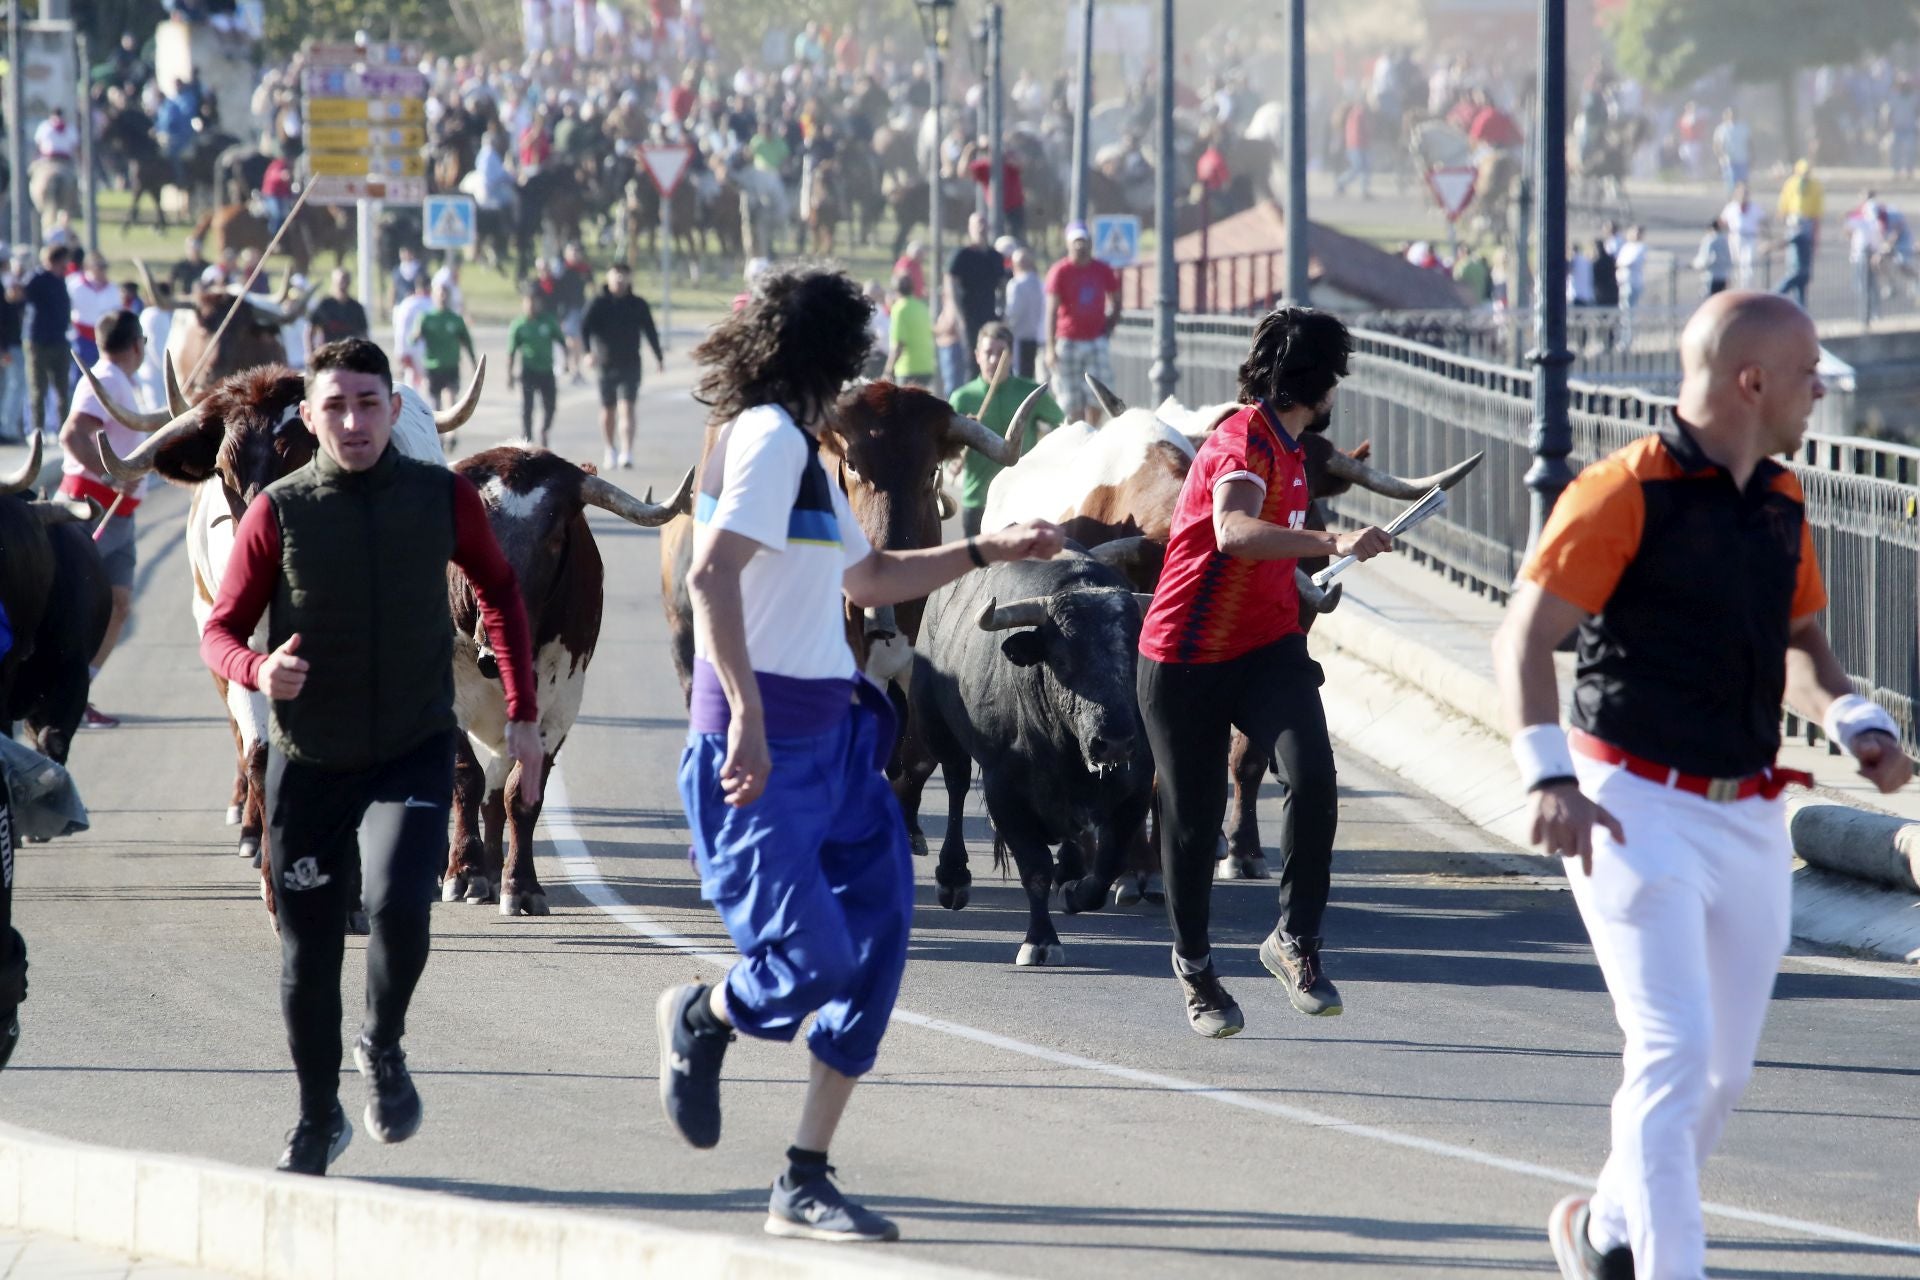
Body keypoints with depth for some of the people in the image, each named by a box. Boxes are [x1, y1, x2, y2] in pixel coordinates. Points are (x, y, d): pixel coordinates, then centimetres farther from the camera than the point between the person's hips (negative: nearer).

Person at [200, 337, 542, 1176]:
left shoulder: (443, 499, -2)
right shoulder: (279, 512, -6)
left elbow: (499, 592, 15)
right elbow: (219, 631, -1)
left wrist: (522, 713, 11)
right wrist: (257, 671, -25)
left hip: (413, 753, -1)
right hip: (308, 760, 1)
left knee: (398, 901, -24)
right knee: (307, 953, 5)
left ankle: (383, 1048, 5)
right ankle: (318, 1121, 27)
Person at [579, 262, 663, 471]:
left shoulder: (638, 304, 3)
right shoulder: (599, 302, -2)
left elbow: (650, 331, 12)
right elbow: (585, 327, -12)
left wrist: (659, 357, 16)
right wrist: (589, 350, -27)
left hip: (630, 364, -1)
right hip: (606, 364, 1)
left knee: (627, 407, -13)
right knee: (607, 410, 11)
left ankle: (626, 453, -19)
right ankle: (611, 450, 29)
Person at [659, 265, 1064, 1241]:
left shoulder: (802, 449, 21)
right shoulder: (771, 438, -10)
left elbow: (868, 578, 36)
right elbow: (712, 575, -23)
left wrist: (991, 551, 31)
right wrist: (746, 717, -30)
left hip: (832, 739, 10)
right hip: (763, 752, -10)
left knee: (872, 949, 2)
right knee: (814, 959, -15)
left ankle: (805, 1184, 6)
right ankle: (699, 1019, 17)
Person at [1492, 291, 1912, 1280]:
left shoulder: (1780, 501, 12)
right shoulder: (1625, 492, -12)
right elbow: (1526, 636, -14)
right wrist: (1548, 772, -27)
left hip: (1751, 819, 7)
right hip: (1640, 811, -7)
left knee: (1724, 1069, 11)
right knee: (1673, 1050, -15)